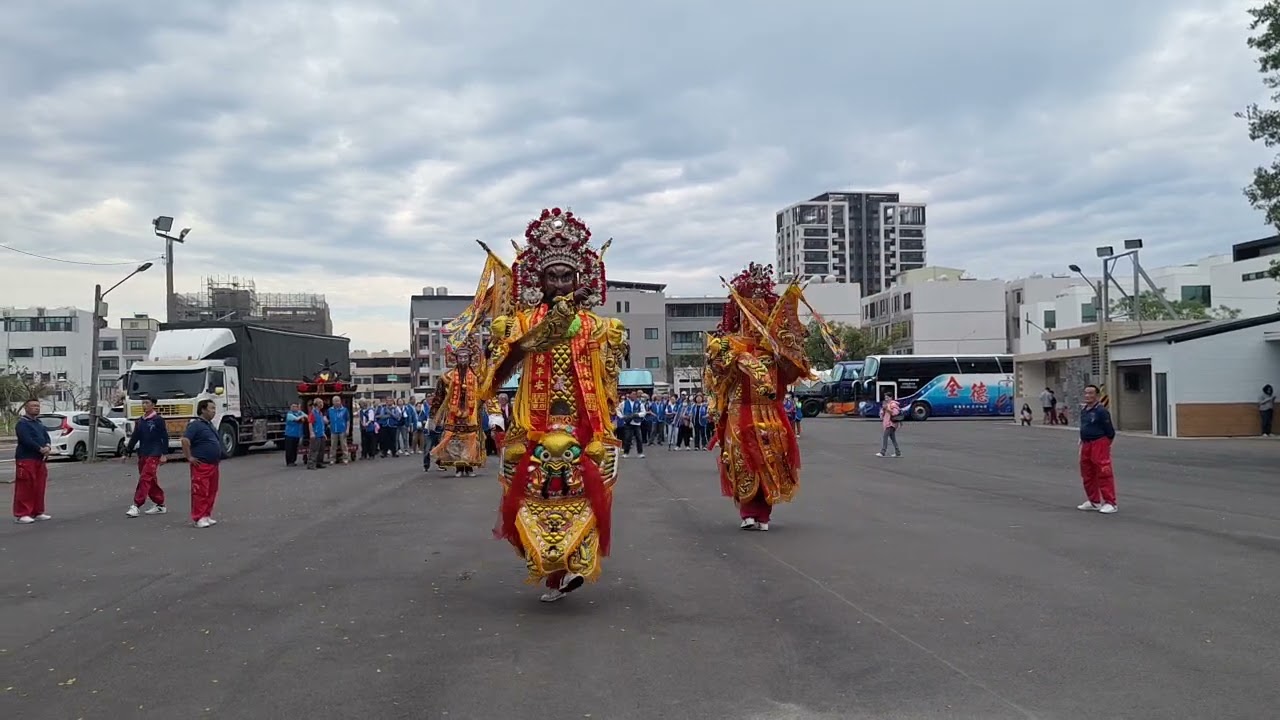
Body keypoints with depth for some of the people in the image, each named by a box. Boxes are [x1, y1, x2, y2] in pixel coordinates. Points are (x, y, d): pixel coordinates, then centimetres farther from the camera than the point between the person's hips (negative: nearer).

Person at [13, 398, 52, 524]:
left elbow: (47, 437, 12)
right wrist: (41, 449, -17)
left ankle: (37, 512, 18)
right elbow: (26, 440, -19)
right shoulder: (22, 423, -6)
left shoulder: (39, 423, 19)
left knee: (39, 487, 10)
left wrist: (48, 447, -9)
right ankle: (21, 515, -5)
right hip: (26, 459, -8)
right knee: (25, 488, -8)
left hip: (40, 459, 8)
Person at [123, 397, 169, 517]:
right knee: (151, 481, 10)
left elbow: (165, 437, -7)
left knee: (145, 479, -13)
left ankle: (136, 506, -15)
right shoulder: (139, 421, 13)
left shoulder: (158, 420, -5)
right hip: (142, 455, 7)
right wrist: (127, 453, 15)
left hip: (154, 455, -7)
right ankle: (160, 505, 18)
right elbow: (134, 438, 18)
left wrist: (164, 454, -12)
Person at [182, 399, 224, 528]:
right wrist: (189, 457, -19)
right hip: (201, 465, -9)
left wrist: (218, 458, 23)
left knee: (211, 491, 11)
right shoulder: (196, 425, -11)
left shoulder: (210, 425, 18)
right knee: (200, 491, -8)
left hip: (213, 464, 9)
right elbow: (185, 440, -22)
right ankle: (198, 518, -5)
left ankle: (207, 516, 18)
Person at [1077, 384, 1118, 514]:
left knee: (1104, 474, -7)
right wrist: (1082, 440, 15)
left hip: (1099, 445, -9)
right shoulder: (1083, 410, 11)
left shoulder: (1101, 411, -14)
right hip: (1086, 445, 9)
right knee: (1087, 475, 15)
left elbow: (1110, 431, -10)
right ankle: (1094, 501, 27)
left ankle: (1110, 503, -2)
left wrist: (1105, 444, -1)